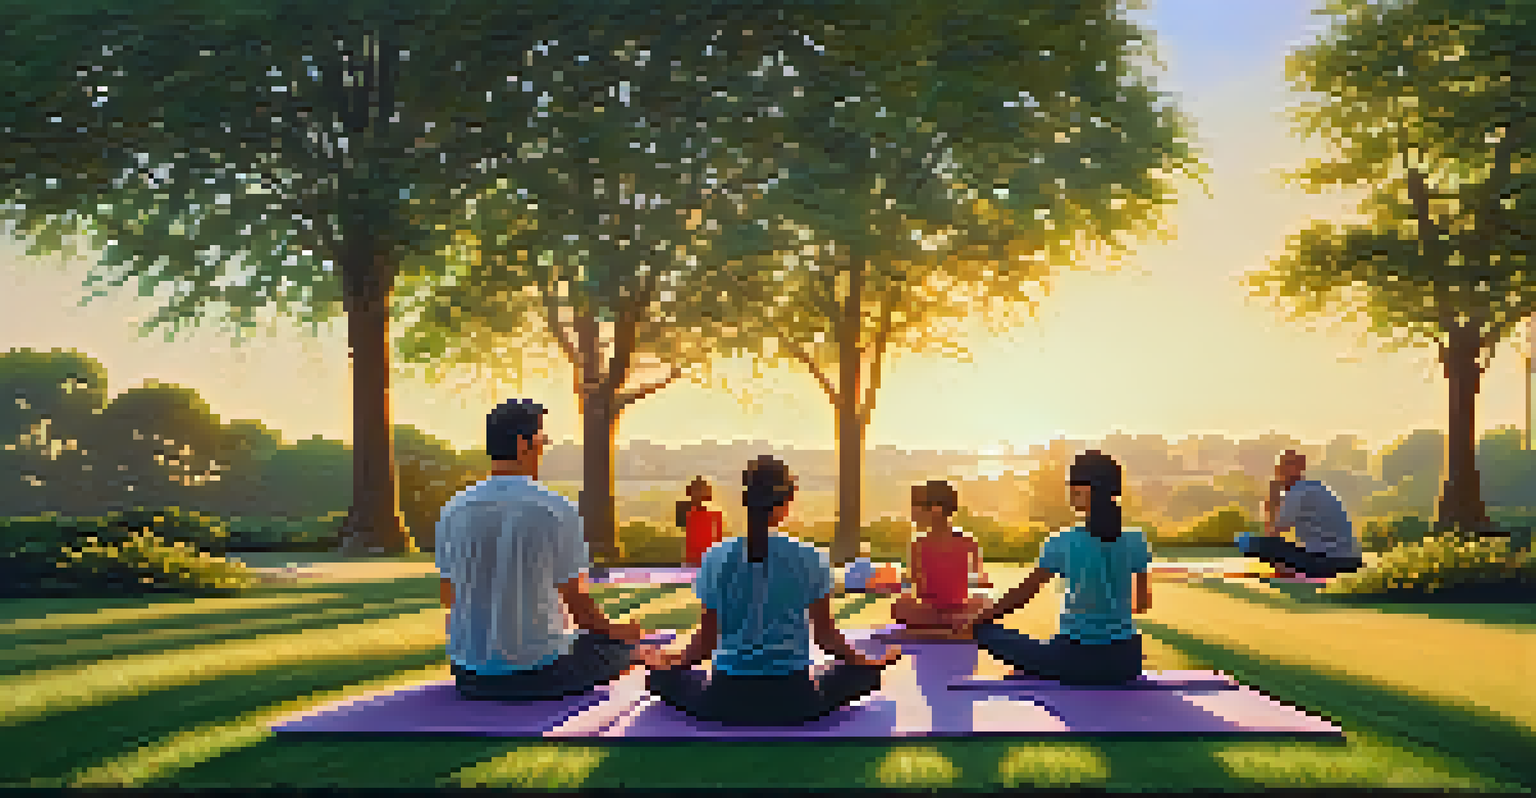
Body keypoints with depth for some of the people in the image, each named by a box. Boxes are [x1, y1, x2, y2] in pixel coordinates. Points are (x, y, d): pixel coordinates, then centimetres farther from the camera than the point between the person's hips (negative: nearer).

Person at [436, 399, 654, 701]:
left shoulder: (452, 511, 0)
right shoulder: (557, 510, -14)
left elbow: (449, 597, 10)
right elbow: (576, 600, -9)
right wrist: (615, 631, 11)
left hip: (470, 678, 5)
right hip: (537, 673, -5)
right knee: (622, 645, 20)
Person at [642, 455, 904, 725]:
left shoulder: (715, 559, -5)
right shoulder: (811, 559, -7)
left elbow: (706, 639, 1)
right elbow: (825, 634, 1)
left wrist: (675, 659, 23)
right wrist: (871, 662, 20)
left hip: (727, 702, 1)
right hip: (794, 702, -1)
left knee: (662, 673, 27)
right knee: (864, 671, 26)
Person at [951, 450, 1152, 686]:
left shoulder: (1063, 542, -8)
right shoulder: (1136, 541, 1)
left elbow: (1022, 593, -3)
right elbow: (1143, 604, 11)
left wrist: (974, 622, 10)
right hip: (1124, 660, 3)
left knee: (988, 632, 10)